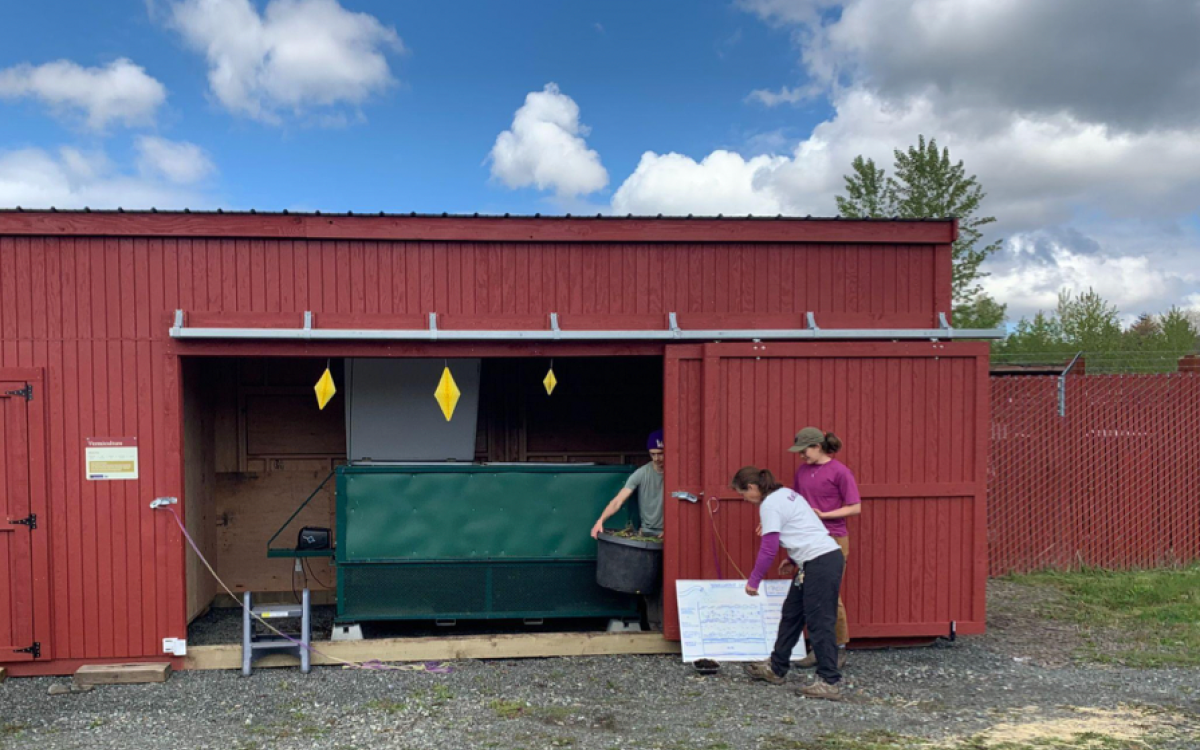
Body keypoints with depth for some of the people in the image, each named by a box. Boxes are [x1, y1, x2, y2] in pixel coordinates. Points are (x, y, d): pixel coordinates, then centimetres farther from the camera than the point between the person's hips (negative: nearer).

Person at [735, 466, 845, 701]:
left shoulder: (769, 504, -12)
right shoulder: (785, 493, 16)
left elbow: (769, 548, -15)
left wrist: (754, 580, -7)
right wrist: (794, 561, 23)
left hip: (820, 563, -10)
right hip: (827, 557, 10)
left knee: (819, 623, -5)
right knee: (791, 614, 17)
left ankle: (830, 682, -1)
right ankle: (776, 668, 27)